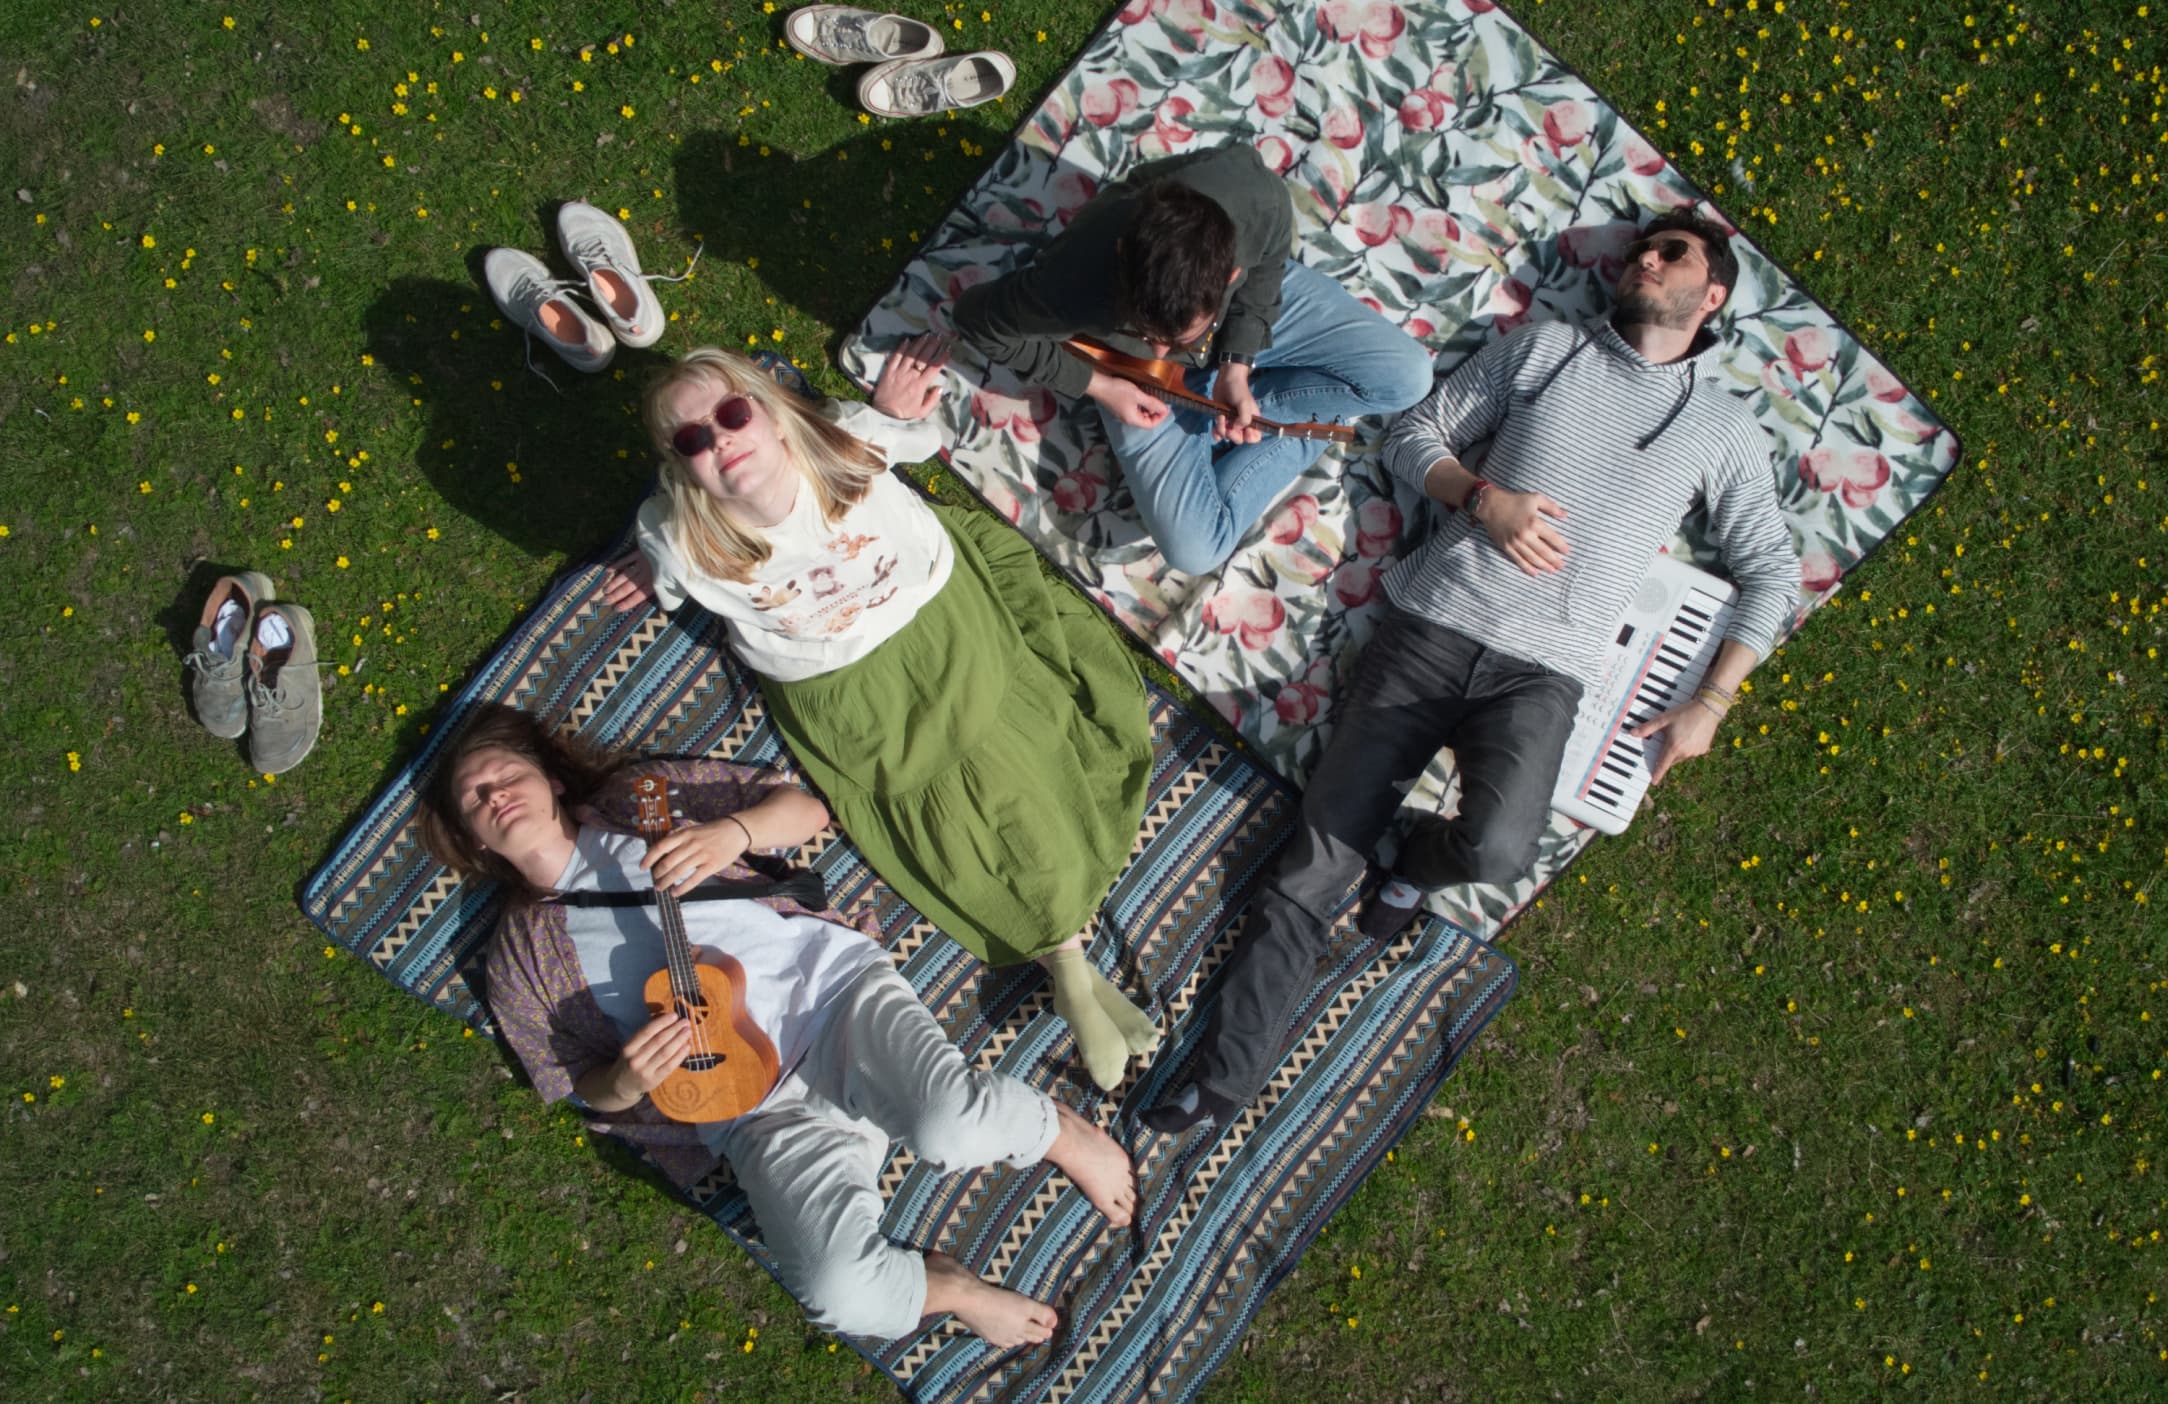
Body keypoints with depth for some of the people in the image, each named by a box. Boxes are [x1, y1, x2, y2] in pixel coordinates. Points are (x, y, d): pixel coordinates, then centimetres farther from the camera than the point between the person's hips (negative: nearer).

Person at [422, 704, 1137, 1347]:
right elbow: (581, 1091, 16)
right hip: (756, 1103, 0)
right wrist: (624, 1082, -8)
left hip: (833, 980, 0)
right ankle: (949, 1288, 5)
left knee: (950, 1125, -32)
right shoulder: (519, 959, 15)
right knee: (846, 1296, -27)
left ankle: (1057, 1130, 0)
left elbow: (806, 808, 10)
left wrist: (733, 831, -12)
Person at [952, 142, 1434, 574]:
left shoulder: (1261, 200, -38)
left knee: (1409, 377, -12)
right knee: (1194, 551, -13)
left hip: (1255, 305, 2)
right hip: (1137, 375, -2)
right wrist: (1095, 384, -22)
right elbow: (976, 319, -21)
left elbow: (1266, 263, -12)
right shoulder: (1070, 287, -43)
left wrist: (1237, 366, -22)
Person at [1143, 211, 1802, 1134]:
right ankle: (1227, 1075, 0)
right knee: (1320, 854, -7)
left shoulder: (1723, 426, 14)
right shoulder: (1542, 348, 16)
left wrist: (1709, 703, 4)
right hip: (1432, 623, 1)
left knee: (1495, 850, -30)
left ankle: (1423, 862, 7)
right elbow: (1413, 436, 15)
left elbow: (1771, 571, 14)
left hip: (1539, 674, -1)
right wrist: (1485, 497, -6)